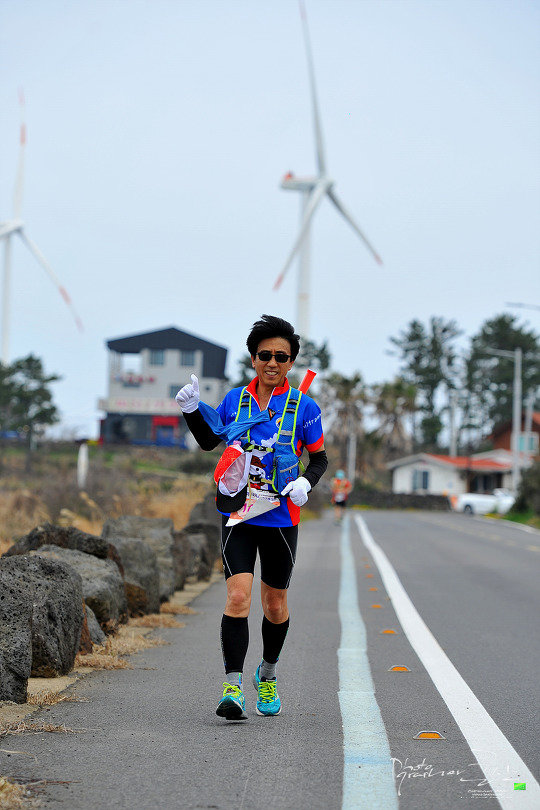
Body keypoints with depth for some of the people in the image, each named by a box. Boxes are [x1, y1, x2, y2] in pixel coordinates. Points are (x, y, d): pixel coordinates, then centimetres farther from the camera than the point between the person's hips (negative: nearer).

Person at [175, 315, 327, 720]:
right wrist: (191, 409, 3)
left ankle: (268, 676, 36)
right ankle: (233, 687, -17)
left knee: (275, 604, 12)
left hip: (281, 517, 0)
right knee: (238, 595, -16)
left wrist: (305, 482, -14)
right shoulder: (235, 400, 4)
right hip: (238, 515, 0)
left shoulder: (304, 407, -1)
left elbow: (320, 458, 6)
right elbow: (209, 440, 19)